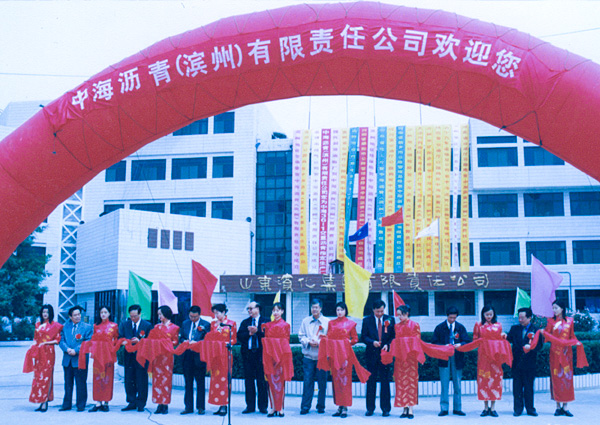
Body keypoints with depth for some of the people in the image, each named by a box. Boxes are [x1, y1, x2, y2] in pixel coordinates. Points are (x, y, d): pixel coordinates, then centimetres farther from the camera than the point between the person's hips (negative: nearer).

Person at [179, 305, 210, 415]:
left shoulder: (206, 325, -2)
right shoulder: (185, 323, 12)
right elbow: (181, 338, 15)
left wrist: (196, 342, -20)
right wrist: (184, 341, -7)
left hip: (199, 356, -4)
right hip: (187, 356, 4)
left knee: (200, 383, 3)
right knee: (188, 383, 9)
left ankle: (200, 407, 10)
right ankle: (188, 407, 14)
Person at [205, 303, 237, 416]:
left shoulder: (231, 324, 2)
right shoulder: (213, 324, 15)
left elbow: (234, 339, 1)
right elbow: (210, 338, 15)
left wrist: (228, 343, -16)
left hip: (226, 354, -5)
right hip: (215, 354, 5)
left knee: (224, 379, -7)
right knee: (215, 379, 2)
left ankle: (224, 406, -5)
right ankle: (220, 406, 5)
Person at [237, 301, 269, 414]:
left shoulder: (266, 320, 5)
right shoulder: (244, 322, 16)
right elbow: (239, 336, 4)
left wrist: (257, 331, -14)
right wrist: (249, 333, -10)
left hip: (261, 353, -3)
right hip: (248, 353, 3)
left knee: (262, 381, -1)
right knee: (249, 380, 4)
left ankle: (263, 406, 6)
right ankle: (250, 406, 10)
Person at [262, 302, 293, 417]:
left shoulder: (285, 325, 4)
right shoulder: (267, 325, 12)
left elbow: (286, 340, 3)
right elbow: (265, 340, 10)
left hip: (281, 354, -3)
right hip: (269, 354, 3)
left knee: (280, 381, -2)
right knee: (271, 380, 1)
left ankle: (280, 408, 3)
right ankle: (273, 407, 6)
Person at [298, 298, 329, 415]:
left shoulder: (327, 322, 3)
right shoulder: (305, 321, 10)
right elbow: (301, 336, 10)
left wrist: (319, 342, -13)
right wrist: (308, 342, -8)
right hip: (308, 356, 1)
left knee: (322, 382, 3)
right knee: (307, 382, -1)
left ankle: (321, 406, 14)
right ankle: (305, 407, 5)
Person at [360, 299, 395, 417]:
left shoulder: (390, 320, 4)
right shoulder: (367, 320, 4)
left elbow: (394, 336, 5)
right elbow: (363, 337, 1)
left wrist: (387, 345, -12)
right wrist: (372, 342, -16)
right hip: (372, 354, 1)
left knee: (385, 381, 1)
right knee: (371, 381, 5)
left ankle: (385, 408, 8)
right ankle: (370, 408, 12)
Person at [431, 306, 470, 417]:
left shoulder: (460, 327, 8)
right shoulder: (439, 328, 4)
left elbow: (467, 341, 3)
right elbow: (434, 343, 2)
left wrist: (460, 344, -17)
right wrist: (444, 346, -15)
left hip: (457, 359, 1)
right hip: (444, 358, -1)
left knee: (457, 385, 6)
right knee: (444, 384, -3)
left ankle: (457, 408, 13)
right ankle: (444, 408, 2)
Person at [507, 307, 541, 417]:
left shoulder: (535, 329, 0)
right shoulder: (514, 329, 9)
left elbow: (539, 345, -7)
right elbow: (508, 340, 3)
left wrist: (531, 347, -24)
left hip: (529, 363, -2)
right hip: (517, 362, 2)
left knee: (529, 386, 5)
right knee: (517, 386, 6)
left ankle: (530, 408, 14)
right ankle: (518, 408, 12)